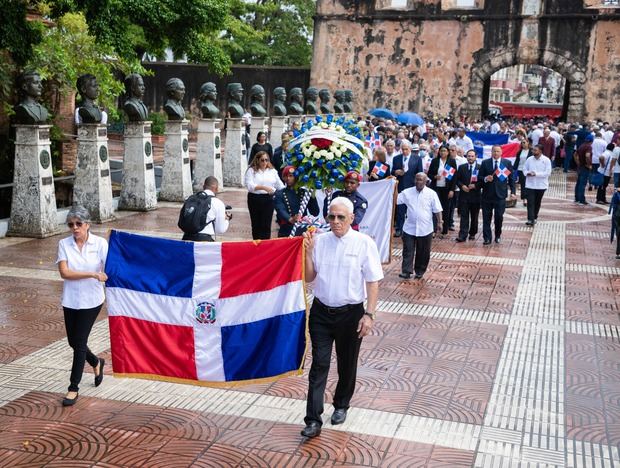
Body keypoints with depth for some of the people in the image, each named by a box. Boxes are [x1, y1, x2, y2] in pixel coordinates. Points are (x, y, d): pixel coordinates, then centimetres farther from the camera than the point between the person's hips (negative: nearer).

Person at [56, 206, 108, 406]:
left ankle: (74, 388, 9)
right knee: (73, 342, 12)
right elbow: (64, 272, -13)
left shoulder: (100, 243, -7)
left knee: (79, 342, -3)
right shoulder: (64, 244, -3)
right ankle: (96, 363, 43)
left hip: (91, 300, -3)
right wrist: (93, 274, -22)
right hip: (70, 300, 3)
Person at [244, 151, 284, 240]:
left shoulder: (272, 171, 10)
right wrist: (263, 187, -28)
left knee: (266, 225, 0)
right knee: (256, 224, 6)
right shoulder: (251, 170, -1)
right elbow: (249, 185, -16)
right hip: (255, 199, -1)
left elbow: (280, 185, 12)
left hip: (268, 199, 2)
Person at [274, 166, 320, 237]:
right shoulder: (279, 194, 6)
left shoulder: (304, 193, 11)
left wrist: (313, 196, -10)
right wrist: (291, 219, -34)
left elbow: (315, 213, 4)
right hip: (286, 233, -1)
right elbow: (281, 211, -13)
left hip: (303, 231, 1)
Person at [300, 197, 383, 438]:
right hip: (321, 311, 2)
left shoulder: (364, 243, -9)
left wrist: (369, 314, -13)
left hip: (350, 313, -1)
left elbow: (373, 282, -8)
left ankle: (341, 405, 38)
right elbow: (309, 277, 4)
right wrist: (308, 251, -11)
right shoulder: (319, 240, -1)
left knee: (347, 364, 15)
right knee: (319, 364, -2)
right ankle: (313, 420, 0)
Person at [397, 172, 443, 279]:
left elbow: (437, 210, -2)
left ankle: (419, 272, 22)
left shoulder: (431, 194, -3)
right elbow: (395, 200, -2)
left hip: (425, 230, -1)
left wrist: (439, 222, -6)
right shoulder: (407, 192, 1)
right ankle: (406, 271, -2)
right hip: (409, 228, 1)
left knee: (423, 252, 9)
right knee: (408, 250, -2)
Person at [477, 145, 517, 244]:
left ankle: (498, 236, 20)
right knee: (486, 217, 2)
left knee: (499, 217, 2)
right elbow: (479, 177, 5)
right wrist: (485, 179, -17)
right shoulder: (485, 163, 4)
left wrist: (513, 192, -2)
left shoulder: (507, 163, 5)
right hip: (487, 194, 1)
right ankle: (487, 238, 8)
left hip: (500, 195, -1)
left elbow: (511, 179, 5)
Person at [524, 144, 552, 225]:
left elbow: (548, 172, -15)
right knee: (530, 202, -8)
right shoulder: (529, 159, 1)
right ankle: (530, 219, -13)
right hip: (530, 184, 1)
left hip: (541, 185, -1)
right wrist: (527, 173, -15)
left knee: (537, 202, 13)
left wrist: (536, 174, -22)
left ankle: (534, 217, 29)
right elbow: (525, 169, 9)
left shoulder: (546, 160, -9)